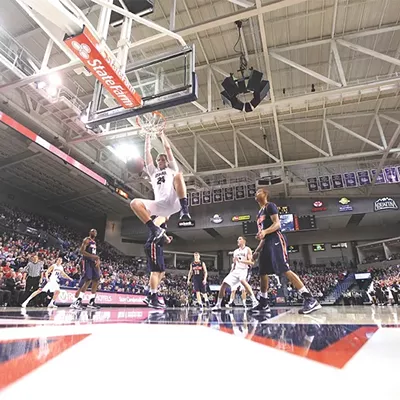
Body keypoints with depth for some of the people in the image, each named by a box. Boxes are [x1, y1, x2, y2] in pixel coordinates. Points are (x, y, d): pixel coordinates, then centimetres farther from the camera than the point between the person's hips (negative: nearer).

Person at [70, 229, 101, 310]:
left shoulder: (94, 242, 22)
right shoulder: (87, 240, -5)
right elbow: (82, 251, -17)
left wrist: (97, 260, 8)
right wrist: (92, 256, -23)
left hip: (93, 262, 9)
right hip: (87, 262, -9)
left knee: (96, 280, 3)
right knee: (88, 280, -17)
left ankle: (91, 302, 9)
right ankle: (77, 301, -11)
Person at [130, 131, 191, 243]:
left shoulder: (172, 169, 29)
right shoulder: (153, 172, 37)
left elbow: (167, 148, 25)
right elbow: (147, 152, 35)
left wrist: (161, 134, 35)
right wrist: (148, 136, 40)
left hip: (174, 201, -3)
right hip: (160, 205, 3)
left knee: (178, 175, -30)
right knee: (135, 203, -20)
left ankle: (184, 210, -38)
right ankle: (155, 229, -28)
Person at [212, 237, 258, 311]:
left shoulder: (247, 249, 0)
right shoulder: (235, 251, 18)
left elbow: (251, 262, -11)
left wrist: (240, 260, -22)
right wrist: (231, 271, 13)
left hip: (243, 270, -6)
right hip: (235, 270, 7)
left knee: (243, 281, -39)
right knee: (223, 285, -2)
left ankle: (254, 301, -37)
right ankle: (218, 305, 10)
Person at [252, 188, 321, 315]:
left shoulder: (270, 206, -1)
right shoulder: (260, 212, 25)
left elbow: (277, 224, -14)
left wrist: (265, 232, -32)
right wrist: (257, 250, 24)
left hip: (276, 240, -9)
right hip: (267, 243, 10)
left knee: (285, 270, -18)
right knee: (263, 273, 7)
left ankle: (310, 300, -17)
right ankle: (263, 304, 15)